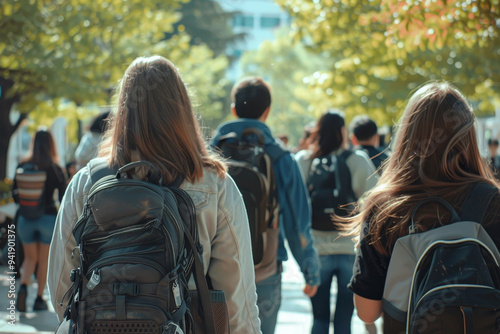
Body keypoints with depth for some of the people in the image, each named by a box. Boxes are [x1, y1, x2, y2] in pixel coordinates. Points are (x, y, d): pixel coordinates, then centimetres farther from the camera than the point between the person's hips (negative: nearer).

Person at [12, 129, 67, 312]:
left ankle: (23, 286, -11)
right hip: (48, 217, -2)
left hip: (26, 219, 2)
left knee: (30, 257, 15)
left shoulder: (22, 166, -3)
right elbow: (64, 198, -6)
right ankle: (39, 299, 13)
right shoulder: (55, 169, -8)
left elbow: (15, 194, 5)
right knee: (44, 260, 10)